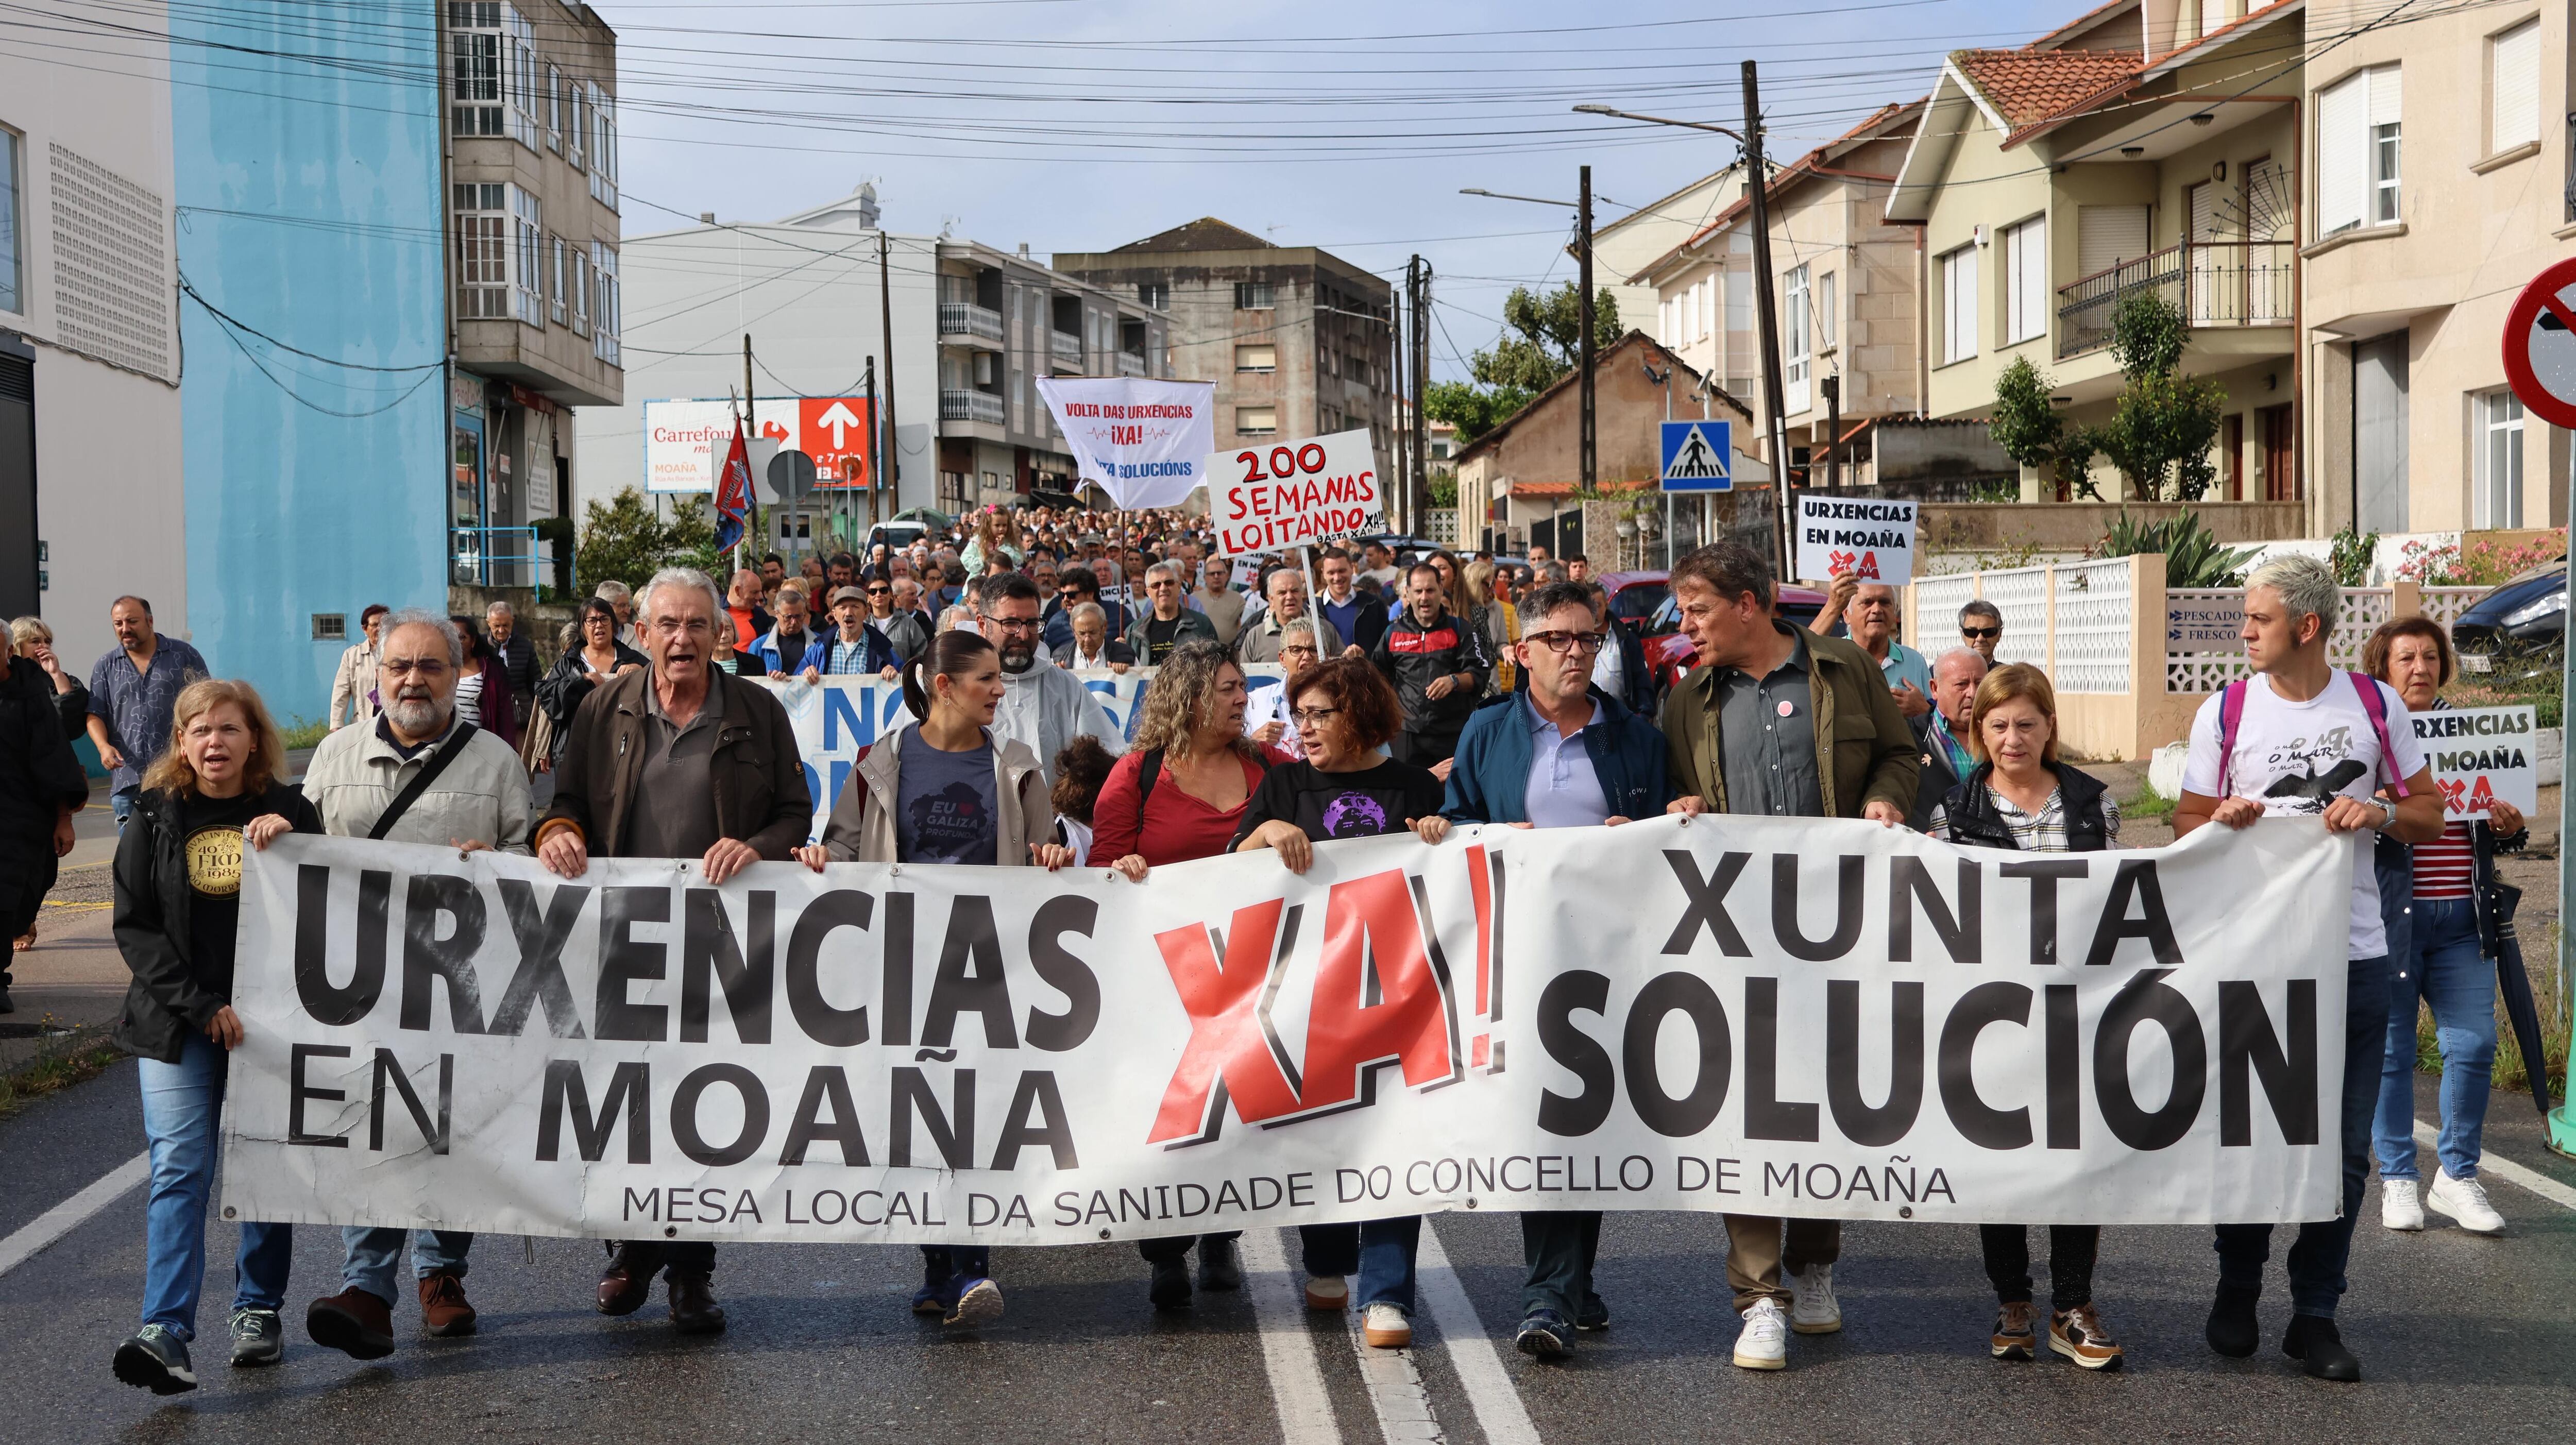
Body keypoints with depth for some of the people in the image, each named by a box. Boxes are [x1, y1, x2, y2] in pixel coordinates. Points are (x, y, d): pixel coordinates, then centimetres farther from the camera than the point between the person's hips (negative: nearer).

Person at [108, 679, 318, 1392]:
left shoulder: (288, 812, 3)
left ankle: (258, 1309, 21)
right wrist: (203, 1007, -11)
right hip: (176, 1021, -1)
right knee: (179, 1170, -9)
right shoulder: (156, 817, 3)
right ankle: (165, 1332, -15)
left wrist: (289, 841, -18)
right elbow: (134, 926, -1)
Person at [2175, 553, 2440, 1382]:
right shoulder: (2225, 713, 1)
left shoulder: (2376, 706, 3)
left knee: (2344, 1148, 3)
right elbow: (2185, 830, 6)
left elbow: (2430, 817, 10)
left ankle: (2316, 1315, 15)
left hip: (2355, 956, 1)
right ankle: (2237, 1294, 25)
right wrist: (2225, 820, -15)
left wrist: (2381, 812, -10)